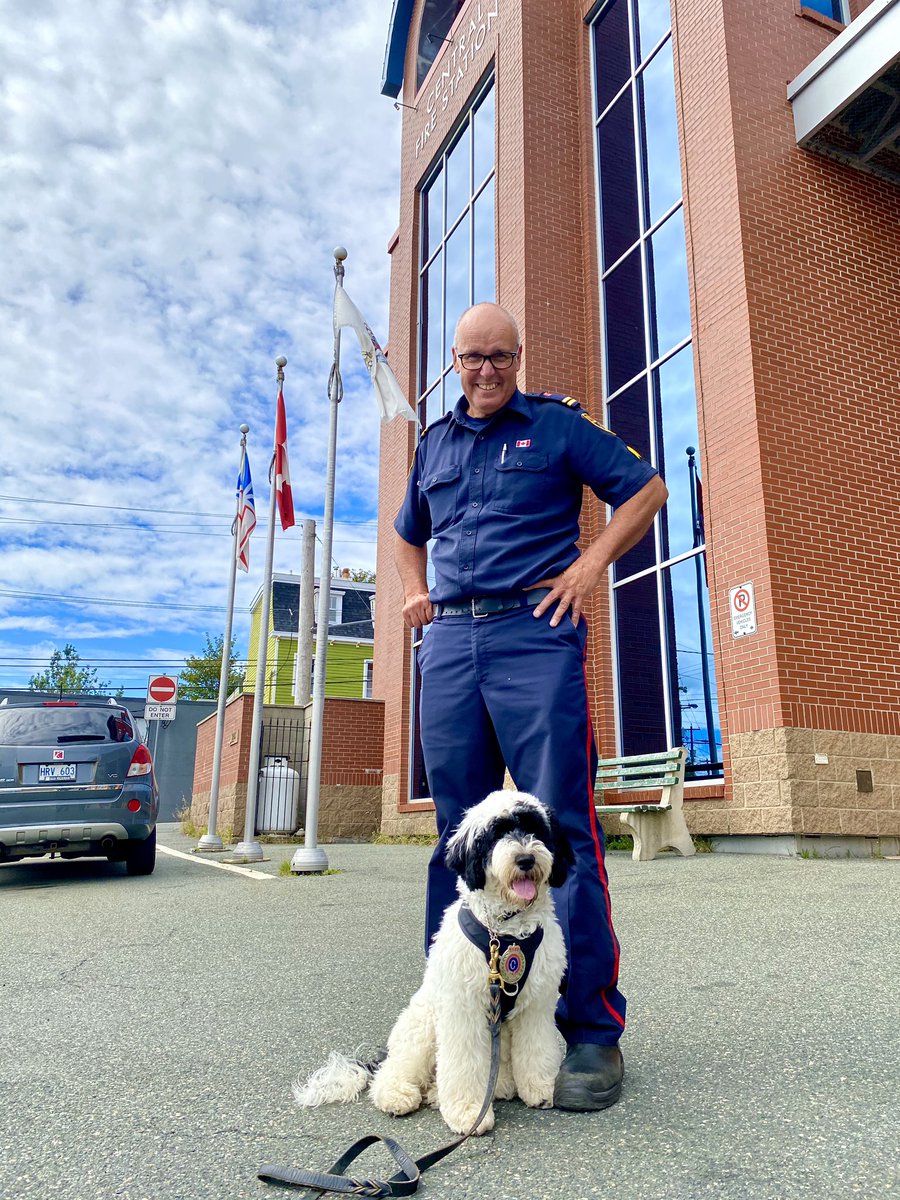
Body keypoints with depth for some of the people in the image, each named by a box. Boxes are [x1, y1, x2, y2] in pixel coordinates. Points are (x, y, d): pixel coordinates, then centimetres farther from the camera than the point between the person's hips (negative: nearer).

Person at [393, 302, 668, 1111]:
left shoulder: (557, 425, 9)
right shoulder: (434, 444, 23)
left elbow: (646, 490, 9)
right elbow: (408, 534, 37)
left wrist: (593, 561, -4)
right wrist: (416, 589, 19)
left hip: (535, 631, -4)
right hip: (450, 640, 5)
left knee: (561, 828, -9)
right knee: (459, 831, 6)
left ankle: (591, 1028, 0)